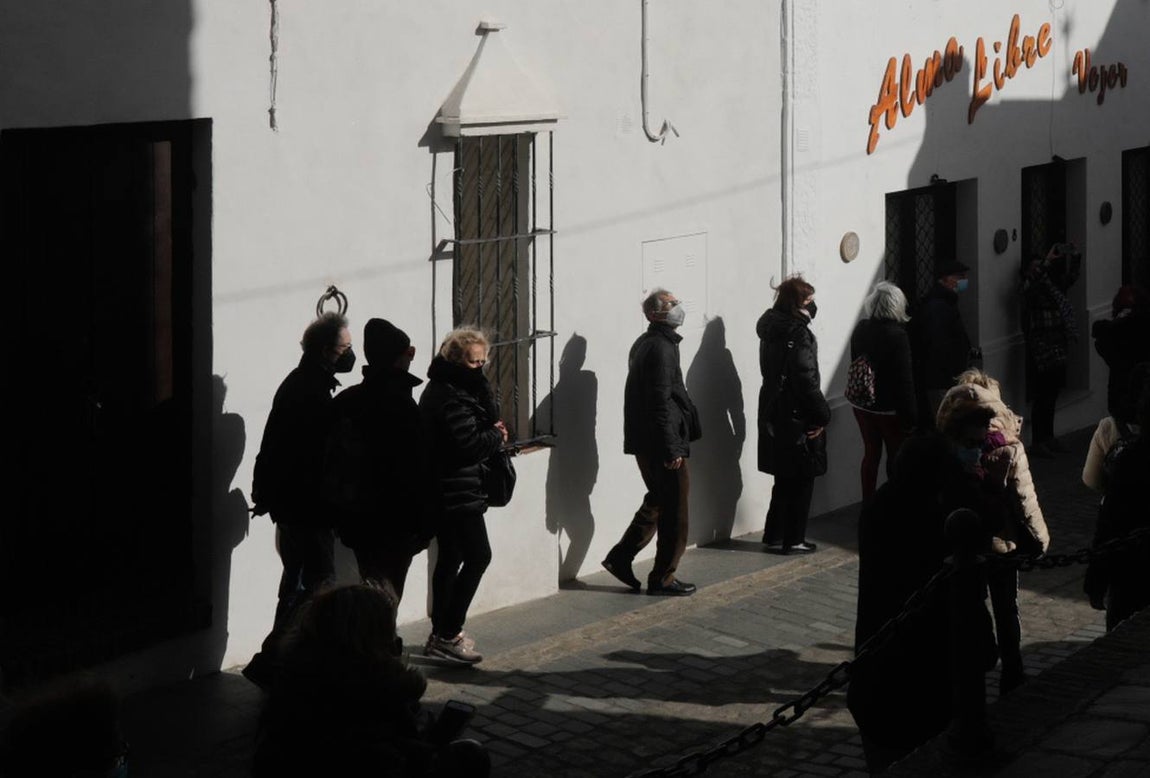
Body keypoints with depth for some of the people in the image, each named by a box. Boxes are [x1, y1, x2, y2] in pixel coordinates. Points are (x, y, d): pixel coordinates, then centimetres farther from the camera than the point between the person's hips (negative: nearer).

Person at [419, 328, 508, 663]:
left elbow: (492, 418, 9)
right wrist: (497, 437, -6)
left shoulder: (450, 388, 14)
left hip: (445, 492, 11)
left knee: (450, 558, 15)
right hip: (458, 492, -11)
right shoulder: (449, 395, -18)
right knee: (478, 556, -9)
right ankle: (448, 635, -9)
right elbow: (467, 445, -23)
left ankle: (441, 634, 21)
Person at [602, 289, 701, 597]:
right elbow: (662, 401, -22)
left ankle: (621, 557, 18)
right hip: (662, 442, -10)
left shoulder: (643, 343, 14)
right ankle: (663, 578, 7)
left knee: (657, 502, 21)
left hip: (643, 442, 10)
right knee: (674, 512, 1)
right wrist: (672, 448, -21)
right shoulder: (662, 348, -17)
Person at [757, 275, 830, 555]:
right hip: (796, 416, -9)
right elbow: (806, 379, -20)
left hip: (773, 413, 9)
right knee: (801, 479, 3)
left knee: (786, 478, 18)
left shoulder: (771, 327, 8)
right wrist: (822, 415, -14)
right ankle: (792, 540, 8)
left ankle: (775, 536, 21)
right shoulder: (797, 333, -19)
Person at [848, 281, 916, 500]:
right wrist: (909, 415, -12)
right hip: (889, 407, -5)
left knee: (871, 453, 14)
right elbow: (904, 378, -18)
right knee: (896, 457, 8)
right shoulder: (897, 336, -20)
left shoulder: (860, 329, -2)